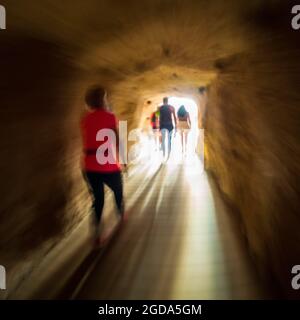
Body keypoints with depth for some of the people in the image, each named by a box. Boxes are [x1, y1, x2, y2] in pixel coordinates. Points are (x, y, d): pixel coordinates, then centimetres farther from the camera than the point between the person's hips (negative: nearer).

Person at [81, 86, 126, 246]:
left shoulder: (85, 118, 7)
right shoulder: (110, 116, -7)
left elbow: (87, 140, 6)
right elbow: (117, 141, -9)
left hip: (90, 165, 4)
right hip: (108, 164, -4)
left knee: (97, 198, 11)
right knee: (118, 191, 23)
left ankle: (97, 234, 7)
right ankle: (122, 216, 44)